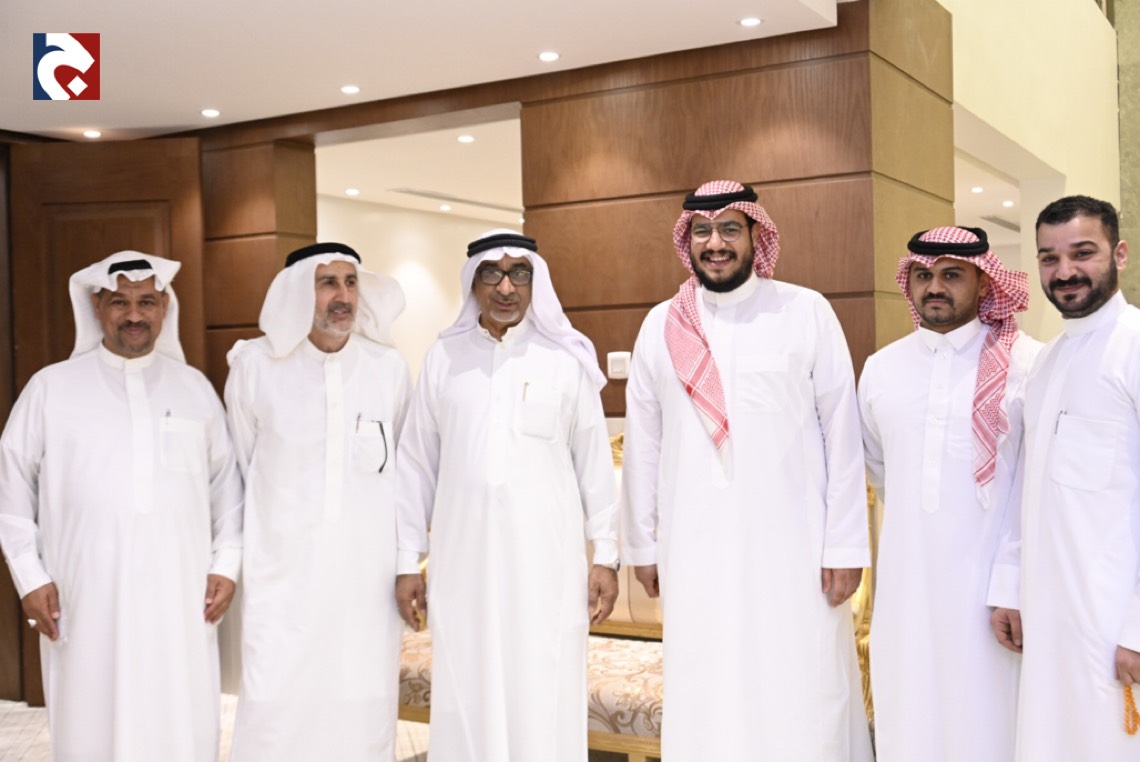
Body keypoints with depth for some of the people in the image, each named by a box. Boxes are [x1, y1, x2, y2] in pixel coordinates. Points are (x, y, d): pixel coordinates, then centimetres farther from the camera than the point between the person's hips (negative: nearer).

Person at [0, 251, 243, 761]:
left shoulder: (195, 388, 8)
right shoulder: (50, 388, 3)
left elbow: (226, 482, 12)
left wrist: (226, 564, 6)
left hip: (180, 599, 1)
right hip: (86, 598, -1)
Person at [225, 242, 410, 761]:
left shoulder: (389, 369, 1)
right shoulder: (255, 366, -3)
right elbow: (242, 467, 11)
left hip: (368, 578, 1)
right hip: (283, 576, -1)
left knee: (364, 715, 5)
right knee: (275, 717, -2)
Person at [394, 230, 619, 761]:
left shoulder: (566, 358, 1)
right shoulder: (443, 358, 5)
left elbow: (594, 461, 3)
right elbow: (417, 464, 7)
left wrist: (606, 554, 2)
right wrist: (408, 560, 6)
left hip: (546, 557, -1)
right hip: (465, 556, 2)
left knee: (544, 698, 3)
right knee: (467, 697, 7)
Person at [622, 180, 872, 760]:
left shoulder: (807, 313, -2)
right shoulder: (660, 325, 6)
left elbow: (842, 433, -2)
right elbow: (642, 444, 9)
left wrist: (845, 545, -5)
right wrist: (641, 544, 10)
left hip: (794, 543, -2)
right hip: (694, 548, 2)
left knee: (803, 698, 3)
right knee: (703, 702, 8)